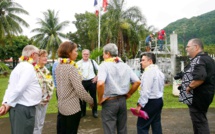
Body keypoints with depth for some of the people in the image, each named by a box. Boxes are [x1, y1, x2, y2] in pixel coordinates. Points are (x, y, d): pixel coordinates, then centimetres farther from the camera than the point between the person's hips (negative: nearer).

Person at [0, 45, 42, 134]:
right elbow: (19, 88, -22)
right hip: (24, 109, -10)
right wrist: (9, 104, -13)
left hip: (17, 107, 10)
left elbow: (10, 87, 11)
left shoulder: (20, 66, 17)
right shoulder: (29, 67, -15)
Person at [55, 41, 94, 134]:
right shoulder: (71, 68, -19)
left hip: (61, 106, 8)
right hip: (72, 107, -8)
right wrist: (91, 101, -10)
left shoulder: (59, 66, 6)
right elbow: (79, 89, -23)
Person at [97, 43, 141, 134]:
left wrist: (100, 99, -15)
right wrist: (128, 94, 11)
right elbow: (137, 82, 3)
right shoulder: (125, 66, 5)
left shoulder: (104, 65, -12)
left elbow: (100, 84, -29)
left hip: (109, 102, -6)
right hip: (122, 100, 6)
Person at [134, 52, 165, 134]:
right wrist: (157, 98, 20)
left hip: (150, 102, -10)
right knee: (156, 125, 16)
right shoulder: (158, 71, 13)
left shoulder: (149, 71, -17)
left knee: (142, 126, -2)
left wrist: (140, 105, -20)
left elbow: (146, 91, -23)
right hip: (159, 100, 10)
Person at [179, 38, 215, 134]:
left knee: (199, 123, 0)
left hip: (197, 97, -10)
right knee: (201, 121, 22)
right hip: (204, 95, 10)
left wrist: (189, 87, -20)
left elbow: (200, 78, -36)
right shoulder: (207, 58, 12)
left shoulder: (198, 60, -20)